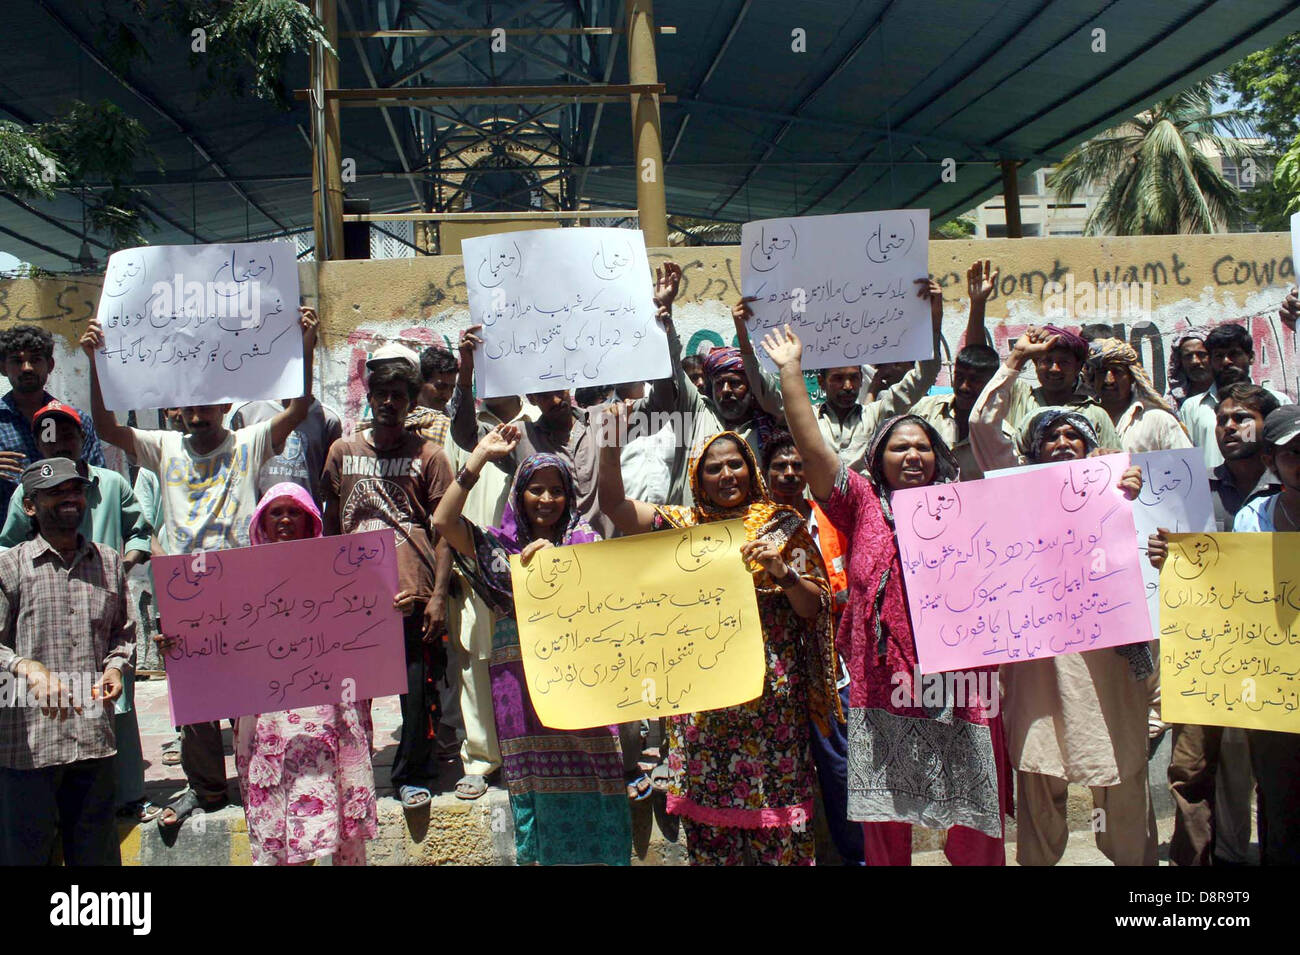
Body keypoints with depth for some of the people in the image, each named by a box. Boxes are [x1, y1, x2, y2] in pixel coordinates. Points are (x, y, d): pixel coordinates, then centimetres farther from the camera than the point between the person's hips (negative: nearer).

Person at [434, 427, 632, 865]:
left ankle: (598, 854, 8)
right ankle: (537, 854, 16)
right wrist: (480, 456, -1)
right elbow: (444, 521, -2)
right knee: (535, 782, 3)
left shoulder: (585, 538, 10)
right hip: (521, 677, 1)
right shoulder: (501, 545, 10)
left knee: (590, 778, -3)